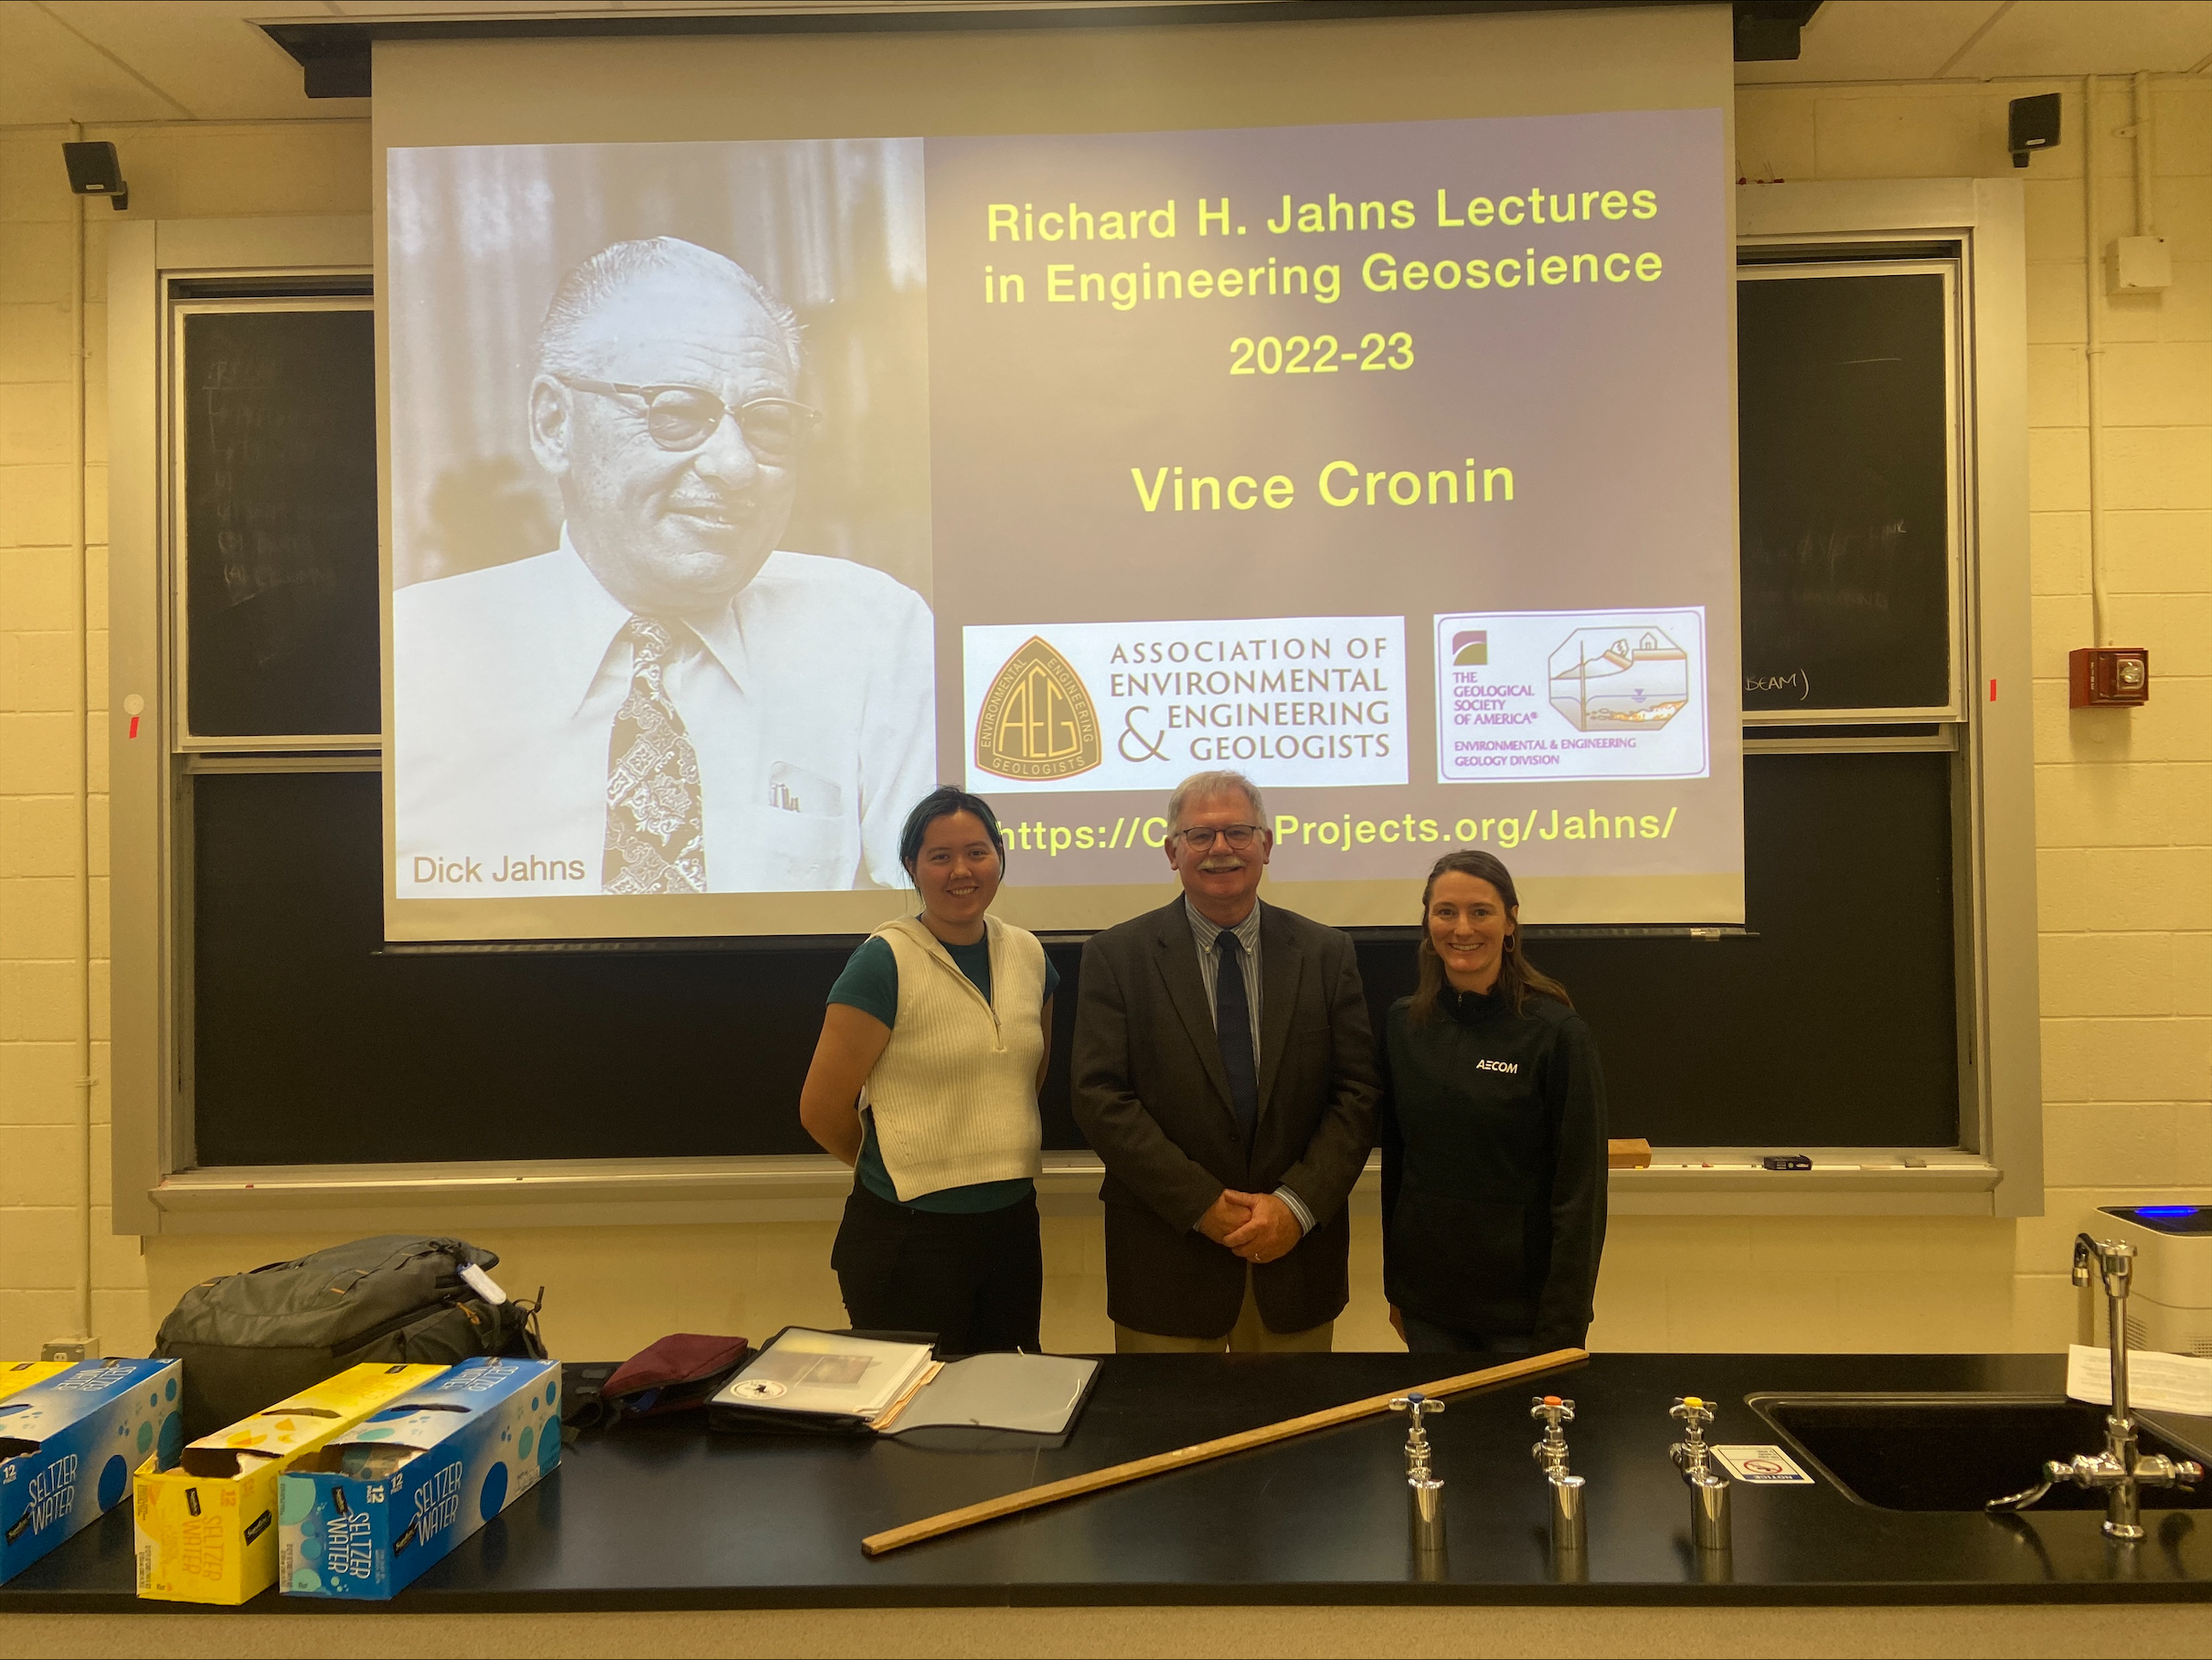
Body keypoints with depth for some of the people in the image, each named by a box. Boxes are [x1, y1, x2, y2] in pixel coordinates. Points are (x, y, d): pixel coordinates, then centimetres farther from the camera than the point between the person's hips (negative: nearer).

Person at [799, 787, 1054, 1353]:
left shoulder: (1028, 954, 6)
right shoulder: (885, 962, -13)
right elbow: (822, 1109, -10)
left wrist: (998, 1164, 11)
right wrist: (903, 1170, 5)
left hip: (1013, 1223, 6)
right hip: (909, 1236, -5)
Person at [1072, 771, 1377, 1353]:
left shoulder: (1326, 954, 4)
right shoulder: (1116, 956, -2)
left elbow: (1357, 1091, 0)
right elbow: (1100, 1097, -9)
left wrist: (1298, 1204, -12)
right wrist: (1203, 1205, -14)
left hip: (1296, 1258, 2)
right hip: (1167, 1258, -1)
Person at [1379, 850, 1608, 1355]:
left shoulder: (1557, 1032, -12)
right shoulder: (1402, 1024, 1)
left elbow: (1580, 1187, -12)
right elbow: (1396, 1160, 7)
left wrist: (1563, 1326, -13)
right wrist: (1395, 1286, 9)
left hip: (1524, 1303, -4)